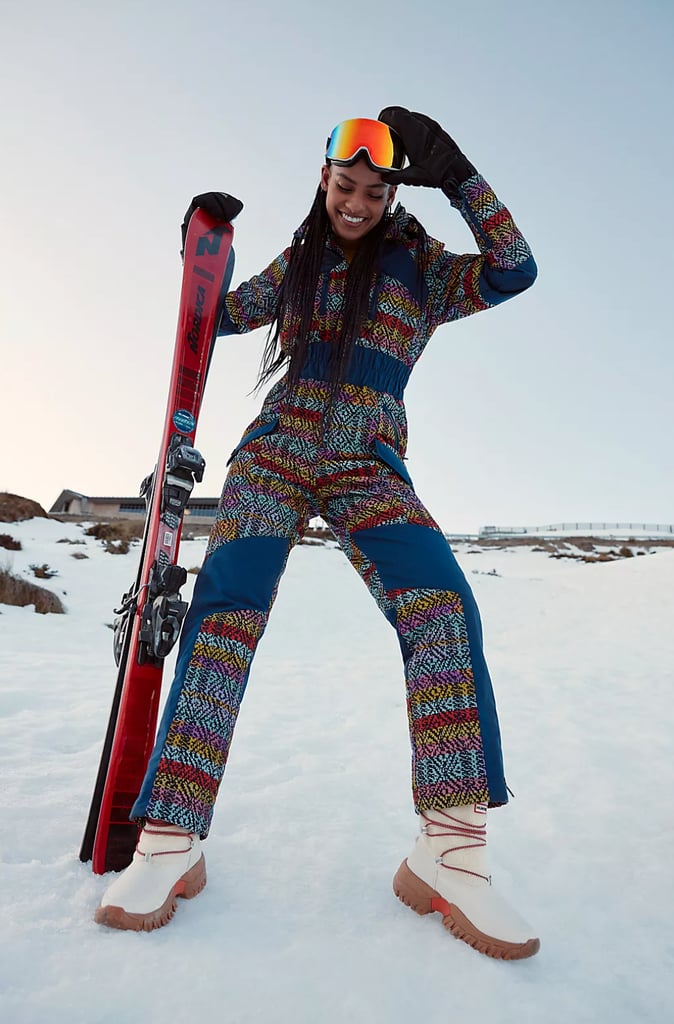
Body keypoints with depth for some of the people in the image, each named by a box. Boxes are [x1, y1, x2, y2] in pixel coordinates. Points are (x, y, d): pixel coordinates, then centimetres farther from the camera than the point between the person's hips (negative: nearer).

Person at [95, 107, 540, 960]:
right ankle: (170, 843, -14)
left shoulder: (420, 266, 12)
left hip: (369, 470, -1)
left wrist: (457, 174, -6)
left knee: (442, 607, -25)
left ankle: (450, 853, -20)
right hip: (276, 453, 2)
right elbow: (220, 317, 26)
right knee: (225, 607, -20)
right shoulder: (298, 262, 19)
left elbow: (514, 271, -2)